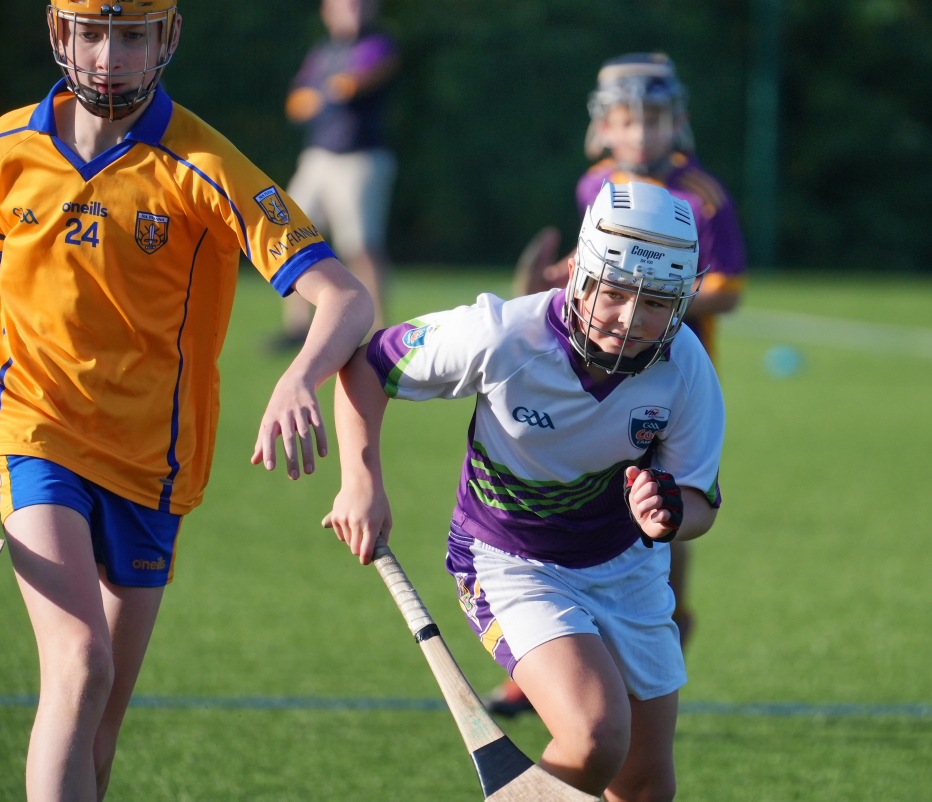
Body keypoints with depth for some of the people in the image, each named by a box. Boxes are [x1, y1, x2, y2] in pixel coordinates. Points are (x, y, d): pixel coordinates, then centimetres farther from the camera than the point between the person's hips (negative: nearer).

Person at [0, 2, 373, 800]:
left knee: (101, 721, 7)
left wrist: (297, 384, -40)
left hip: (147, 462, 1)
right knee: (81, 668, -22)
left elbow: (346, 298, -20)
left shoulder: (202, 167, -11)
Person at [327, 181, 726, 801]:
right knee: (596, 739, -28)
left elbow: (702, 504, -10)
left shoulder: (686, 368, -20)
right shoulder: (503, 336, -28)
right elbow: (367, 363, -13)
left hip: (629, 563, 4)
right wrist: (362, 482, -23)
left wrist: (669, 514, -35)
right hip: (511, 562, -4)